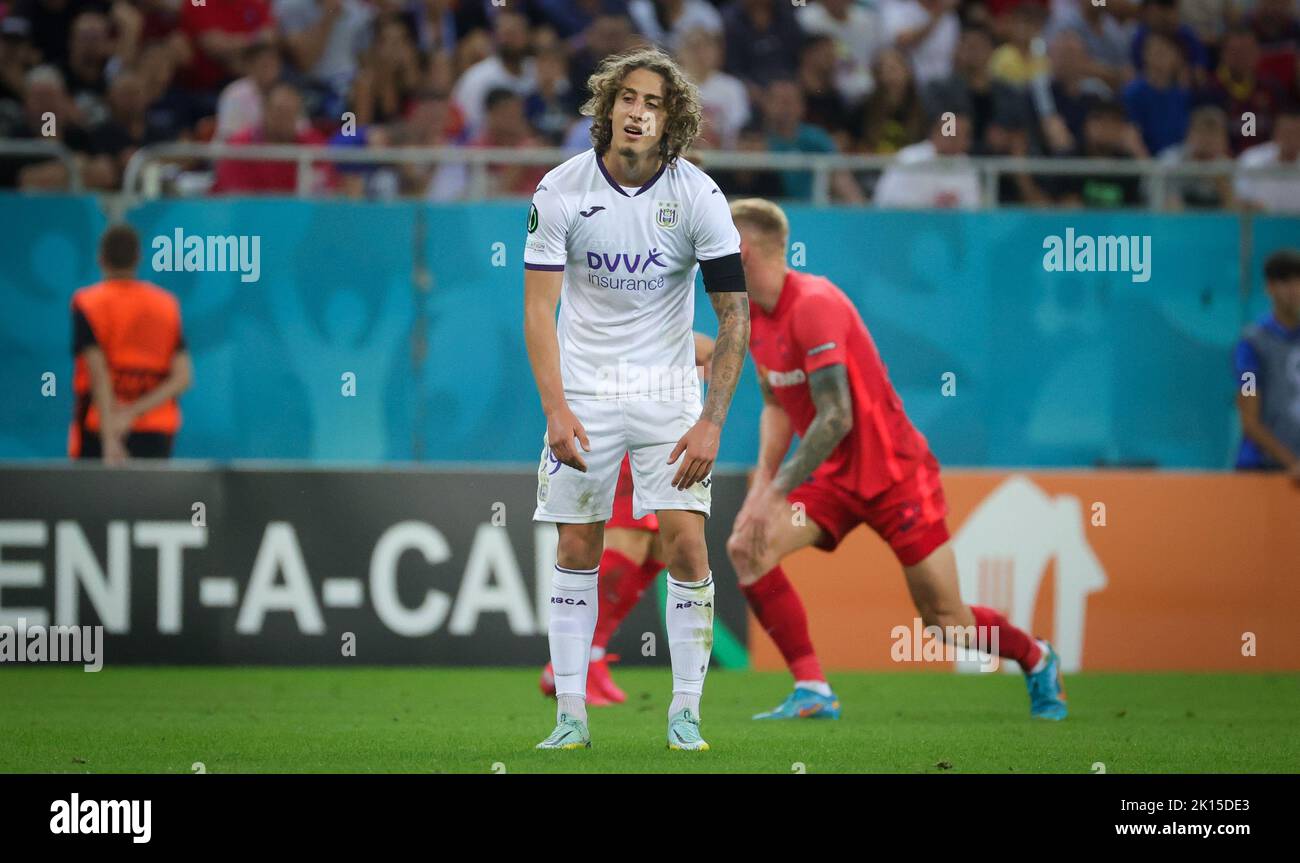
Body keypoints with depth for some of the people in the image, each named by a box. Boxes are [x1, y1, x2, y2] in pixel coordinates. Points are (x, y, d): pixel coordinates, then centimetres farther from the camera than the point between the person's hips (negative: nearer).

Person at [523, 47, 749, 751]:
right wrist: (555, 408, -18)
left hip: (668, 390, 0)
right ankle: (571, 714, 8)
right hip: (583, 390, 0)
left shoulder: (698, 196, -10)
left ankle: (685, 714, 1)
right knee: (577, 548, 1)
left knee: (686, 546, -9)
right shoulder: (561, 190, -10)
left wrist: (712, 421, -16)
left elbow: (733, 314, -8)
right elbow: (539, 307, -8)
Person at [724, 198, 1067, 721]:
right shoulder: (752, 314, 4)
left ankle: (1036, 659, 29)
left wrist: (774, 493, -27)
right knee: (746, 547, -16)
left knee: (947, 622, -2)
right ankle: (812, 691, -13)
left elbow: (835, 419, -27)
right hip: (835, 478, 8)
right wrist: (763, 479, -1)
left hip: (894, 472, -8)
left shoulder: (814, 305, -24)